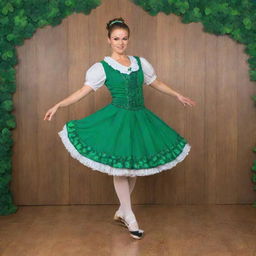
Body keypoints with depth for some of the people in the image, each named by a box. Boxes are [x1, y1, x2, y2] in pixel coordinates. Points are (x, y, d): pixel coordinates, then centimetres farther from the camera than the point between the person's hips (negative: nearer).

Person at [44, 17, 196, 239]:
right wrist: (58, 105, -19)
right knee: (119, 168, -2)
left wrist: (178, 95, 24)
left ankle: (121, 212, 27)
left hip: (140, 118, 4)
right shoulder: (102, 67, -3)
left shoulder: (140, 62, 8)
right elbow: (83, 91, -9)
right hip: (117, 119, -4)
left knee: (134, 167, 9)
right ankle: (130, 218, 12)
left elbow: (157, 83, 21)